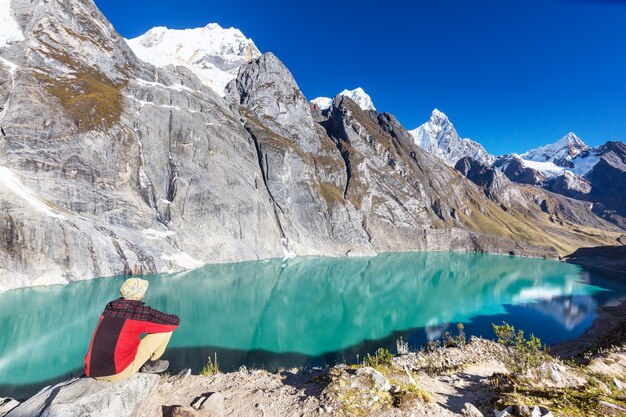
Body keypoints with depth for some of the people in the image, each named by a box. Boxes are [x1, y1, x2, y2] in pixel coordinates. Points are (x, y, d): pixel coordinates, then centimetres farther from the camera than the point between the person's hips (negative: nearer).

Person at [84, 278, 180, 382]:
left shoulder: (110, 307, 6)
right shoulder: (140, 310, -12)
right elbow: (175, 321, -4)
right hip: (119, 371, -7)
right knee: (166, 327, -2)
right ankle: (151, 364, 15)